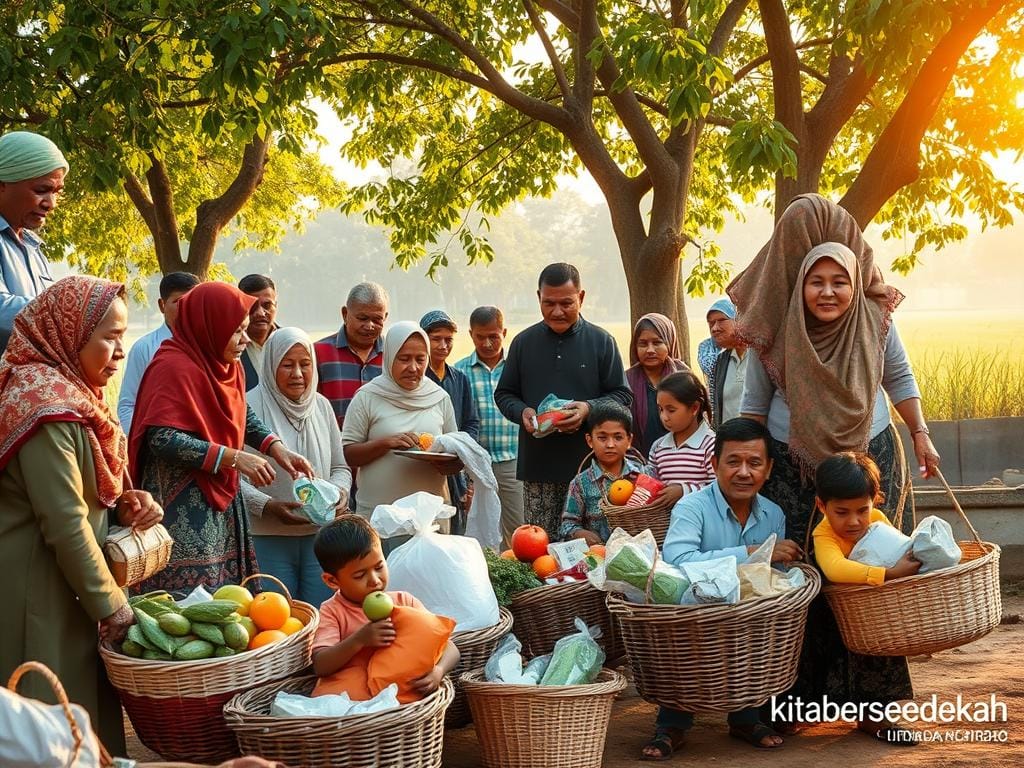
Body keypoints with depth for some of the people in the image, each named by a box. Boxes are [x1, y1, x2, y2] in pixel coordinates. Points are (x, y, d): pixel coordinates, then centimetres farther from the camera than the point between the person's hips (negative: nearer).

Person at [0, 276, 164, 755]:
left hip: (63, 587, 9)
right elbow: (65, 525, -21)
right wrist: (114, 608, -14)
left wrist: (124, 504, 1)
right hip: (41, 593, -9)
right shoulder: (49, 407, -20)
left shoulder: (68, 391, 10)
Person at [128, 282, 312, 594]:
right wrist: (234, 457, -23)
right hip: (183, 507, -9)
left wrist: (277, 448, 5)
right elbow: (162, 439, -24)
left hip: (220, 501, 9)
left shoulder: (226, 366, 12)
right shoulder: (175, 368, -16)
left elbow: (243, 416, 24)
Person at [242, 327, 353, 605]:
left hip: (320, 533, 5)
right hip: (267, 537, -5)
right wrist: (268, 506, -22)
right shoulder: (250, 406, -7)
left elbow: (340, 467, 17)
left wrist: (339, 492, -4)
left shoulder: (321, 405, 11)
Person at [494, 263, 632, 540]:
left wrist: (589, 408, -13)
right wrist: (522, 412, -5)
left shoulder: (601, 341, 6)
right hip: (537, 465, 2)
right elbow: (504, 394, 17)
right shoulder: (524, 342, 12)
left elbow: (623, 395, 6)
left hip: (588, 464, -2)